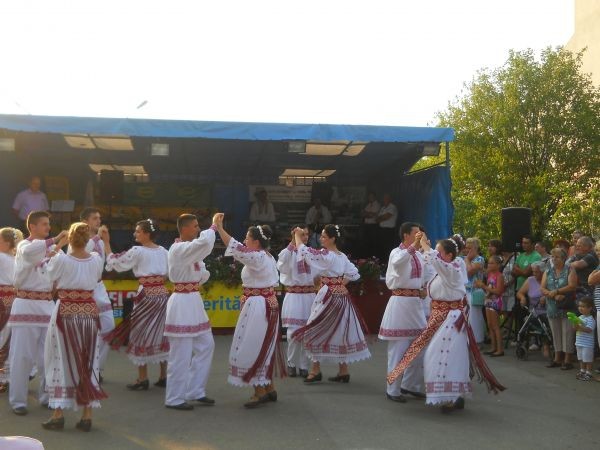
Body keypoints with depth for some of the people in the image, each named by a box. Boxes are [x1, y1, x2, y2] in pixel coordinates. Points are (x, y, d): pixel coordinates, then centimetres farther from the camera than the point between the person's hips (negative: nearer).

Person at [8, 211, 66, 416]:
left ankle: (46, 396, 21)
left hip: (47, 305, 5)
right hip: (27, 305, -5)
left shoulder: (50, 248, 12)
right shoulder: (24, 246, -5)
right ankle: (17, 400, 11)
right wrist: (55, 240, -34)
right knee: (22, 355, 0)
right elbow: (28, 252, -31)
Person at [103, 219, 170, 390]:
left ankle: (143, 379, 8)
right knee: (161, 334, 13)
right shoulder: (164, 251, 8)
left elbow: (115, 263, -3)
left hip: (146, 296, -6)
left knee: (142, 335, 4)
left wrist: (106, 243, 4)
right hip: (162, 295, 6)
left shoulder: (137, 251, -10)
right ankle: (163, 377, 17)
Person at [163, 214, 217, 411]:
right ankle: (174, 399, 10)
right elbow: (205, 243, -33)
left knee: (205, 345, 14)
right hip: (182, 302, -10)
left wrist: (203, 271, -5)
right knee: (181, 353, -2)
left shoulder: (189, 249, 14)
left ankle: (195, 392, 25)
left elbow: (202, 276, 17)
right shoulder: (179, 249, -15)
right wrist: (213, 226, -16)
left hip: (194, 302, 10)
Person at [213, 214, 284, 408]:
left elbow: (236, 248, -29)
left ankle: (260, 392, 3)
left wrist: (218, 227, -27)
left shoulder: (257, 257, -18)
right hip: (268, 304, 10)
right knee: (264, 348, 16)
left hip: (257, 306, -10)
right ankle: (269, 389, 24)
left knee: (253, 348, -3)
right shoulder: (268, 258, 12)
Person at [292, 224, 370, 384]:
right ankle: (343, 371, 16)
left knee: (318, 332, 2)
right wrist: (339, 283, 8)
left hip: (329, 297, -8)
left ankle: (315, 371, 7)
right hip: (341, 296, 8)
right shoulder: (343, 257, 8)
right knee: (340, 332, 11)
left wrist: (297, 235, 2)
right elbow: (354, 274, 14)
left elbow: (303, 250, -13)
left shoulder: (326, 255, -15)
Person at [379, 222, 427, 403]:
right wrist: (414, 245, -41)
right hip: (400, 302, -8)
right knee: (398, 348, -2)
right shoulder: (397, 252, -10)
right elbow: (397, 262, -35)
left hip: (416, 302, 8)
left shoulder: (419, 254, 10)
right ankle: (393, 390, 8)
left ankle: (410, 384, 29)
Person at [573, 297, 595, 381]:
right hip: (579, 342, 8)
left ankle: (588, 373, 10)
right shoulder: (580, 317, 9)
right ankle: (582, 371, 29)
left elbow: (589, 330, -25)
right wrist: (575, 327, -11)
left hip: (587, 344, -8)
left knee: (588, 359, 1)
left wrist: (580, 327, -32)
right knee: (581, 358, 18)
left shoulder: (590, 319, -16)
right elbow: (575, 328, 11)